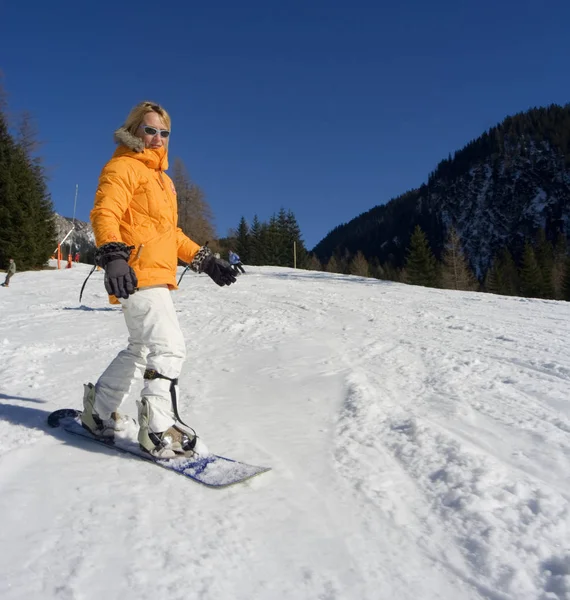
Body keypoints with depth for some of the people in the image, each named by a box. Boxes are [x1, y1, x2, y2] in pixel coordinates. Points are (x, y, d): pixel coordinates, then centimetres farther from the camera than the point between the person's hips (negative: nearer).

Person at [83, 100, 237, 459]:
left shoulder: (162, 179, 25)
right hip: (137, 275, -10)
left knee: (142, 349, 18)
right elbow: (104, 214, -16)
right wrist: (112, 256, -33)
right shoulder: (123, 167, -2)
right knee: (170, 346, -16)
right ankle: (159, 430, -13)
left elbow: (170, 233, 27)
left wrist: (205, 260, 20)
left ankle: (100, 411, 31)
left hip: (158, 276, 10)